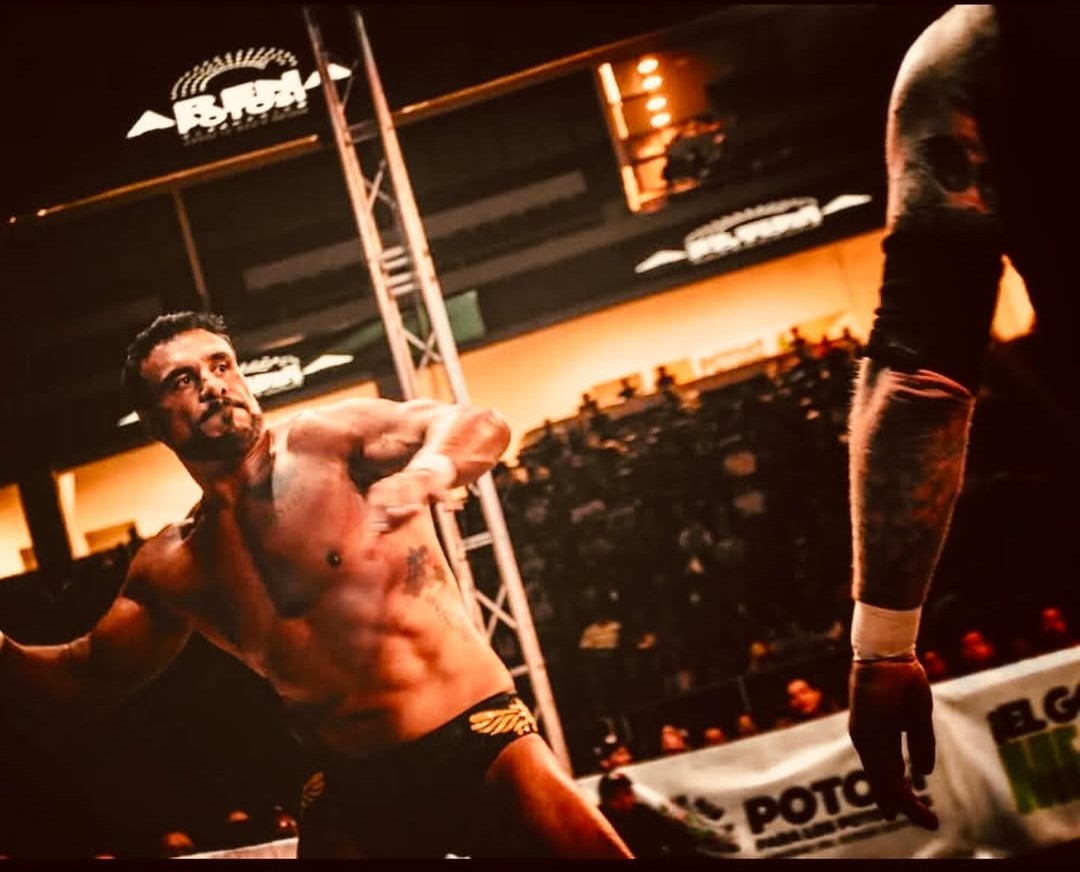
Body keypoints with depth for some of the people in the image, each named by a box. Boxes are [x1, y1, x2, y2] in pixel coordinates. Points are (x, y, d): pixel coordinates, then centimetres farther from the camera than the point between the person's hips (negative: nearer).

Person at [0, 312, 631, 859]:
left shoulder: (326, 441, -4)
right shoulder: (173, 567, 9)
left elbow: (479, 425, -15)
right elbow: (90, 675, 21)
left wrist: (429, 470, -37)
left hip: (478, 743, -4)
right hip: (352, 790, 4)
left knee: (591, 850, -17)